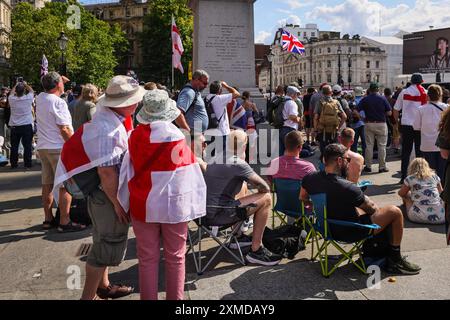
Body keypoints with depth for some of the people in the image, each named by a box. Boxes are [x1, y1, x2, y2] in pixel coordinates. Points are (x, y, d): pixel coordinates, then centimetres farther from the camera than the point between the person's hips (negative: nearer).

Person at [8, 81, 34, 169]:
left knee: (14, 146, 8)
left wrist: (16, 85, 28)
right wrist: (26, 84, 21)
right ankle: (28, 163, 3)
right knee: (27, 146, 2)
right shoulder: (28, 98, -9)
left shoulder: (12, 99, -4)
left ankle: (13, 164, 12)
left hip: (14, 126, 2)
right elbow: (32, 91, 11)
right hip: (27, 125, -2)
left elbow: (11, 93, 19)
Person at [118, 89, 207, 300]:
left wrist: (126, 202, 13)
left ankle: (149, 297, 20)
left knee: (147, 258, 11)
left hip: (143, 205, 1)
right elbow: (188, 175, -7)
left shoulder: (136, 136, -8)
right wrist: (192, 205, 5)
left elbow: (128, 171, 2)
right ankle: (175, 297, 23)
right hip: (174, 205, -1)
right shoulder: (177, 138, -12)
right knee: (175, 258, 13)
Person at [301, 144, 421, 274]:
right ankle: (395, 260, 17)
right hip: (349, 233, -7)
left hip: (327, 228, 8)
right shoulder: (348, 188, -31)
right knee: (395, 212, 4)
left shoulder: (310, 179, -12)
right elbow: (372, 208, -13)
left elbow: (303, 198, 10)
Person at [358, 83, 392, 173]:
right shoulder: (383, 99, -4)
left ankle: (368, 166, 10)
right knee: (382, 146, 5)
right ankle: (382, 167, 7)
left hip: (369, 124, 1)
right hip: (381, 124, -1)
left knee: (369, 145, 7)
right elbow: (389, 113, -4)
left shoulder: (365, 100, -1)